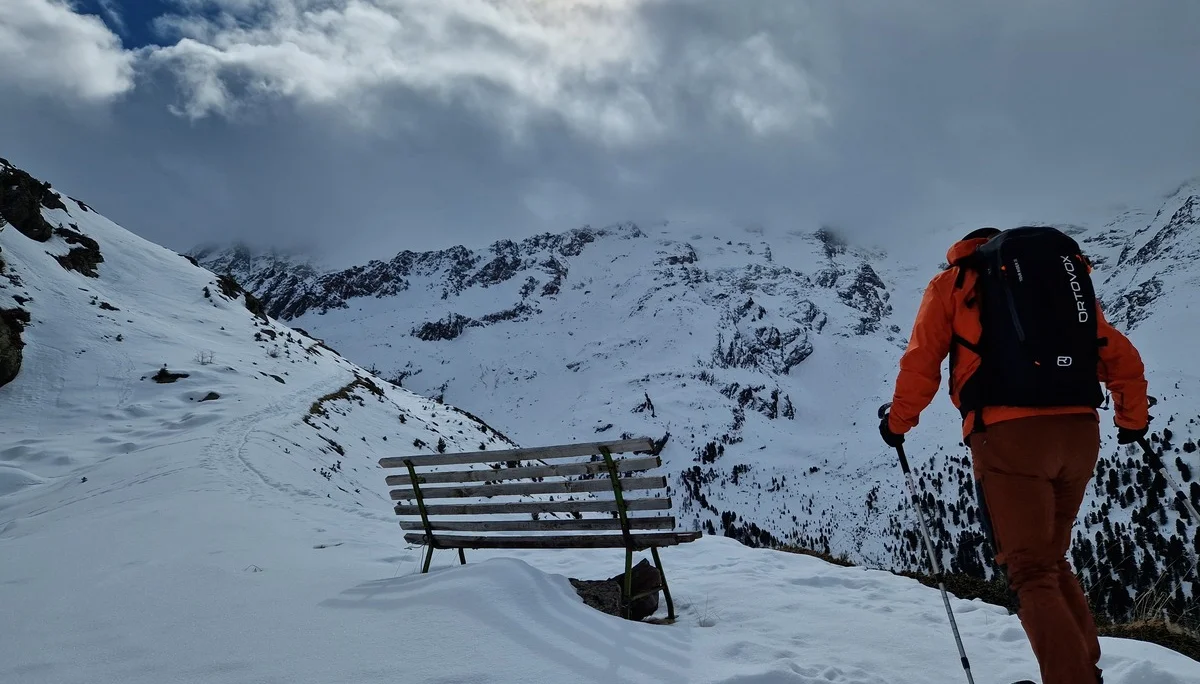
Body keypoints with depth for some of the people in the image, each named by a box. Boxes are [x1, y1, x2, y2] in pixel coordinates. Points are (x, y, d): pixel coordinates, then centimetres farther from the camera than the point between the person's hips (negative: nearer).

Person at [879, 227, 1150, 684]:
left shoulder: (951, 283, 12)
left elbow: (922, 361, 4)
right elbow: (1121, 355, 19)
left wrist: (898, 421, 15)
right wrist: (1133, 419, 31)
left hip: (1008, 434, -5)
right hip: (1079, 431, 5)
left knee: (1032, 574, -1)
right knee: (1052, 561, 21)